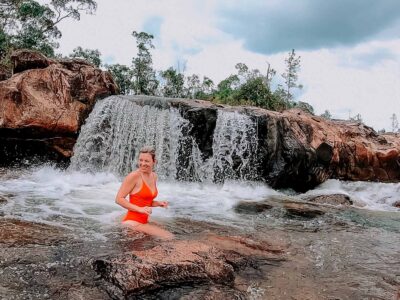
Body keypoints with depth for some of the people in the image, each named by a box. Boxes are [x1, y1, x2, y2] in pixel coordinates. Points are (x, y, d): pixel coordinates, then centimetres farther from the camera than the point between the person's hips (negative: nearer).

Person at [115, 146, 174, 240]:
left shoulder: (154, 176, 10)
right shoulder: (134, 176, -13)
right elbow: (119, 199, -14)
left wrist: (158, 203, 3)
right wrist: (140, 209, -20)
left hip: (144, 222, 8)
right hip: (132, 222, -7)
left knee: (170, 237, 0)